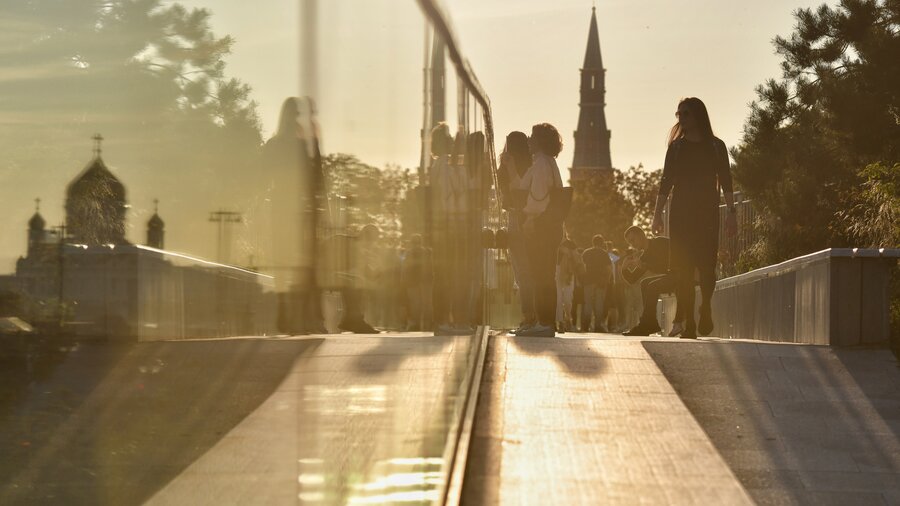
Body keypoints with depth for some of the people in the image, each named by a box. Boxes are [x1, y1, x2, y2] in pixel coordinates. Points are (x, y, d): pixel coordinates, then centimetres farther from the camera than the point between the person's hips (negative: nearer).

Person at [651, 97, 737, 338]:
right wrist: (658, 213, -1)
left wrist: (731, 213, -5)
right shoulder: (677, 146, 10)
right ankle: (688, 322, -3)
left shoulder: (716, 146, 6)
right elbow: (666, 181, 8)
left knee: (706, 264, -10)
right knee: (682, 267, -5)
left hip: (707, 212, -2)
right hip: (680, 213, 2)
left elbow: (725, 182, 3)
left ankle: (705, 308, 16)